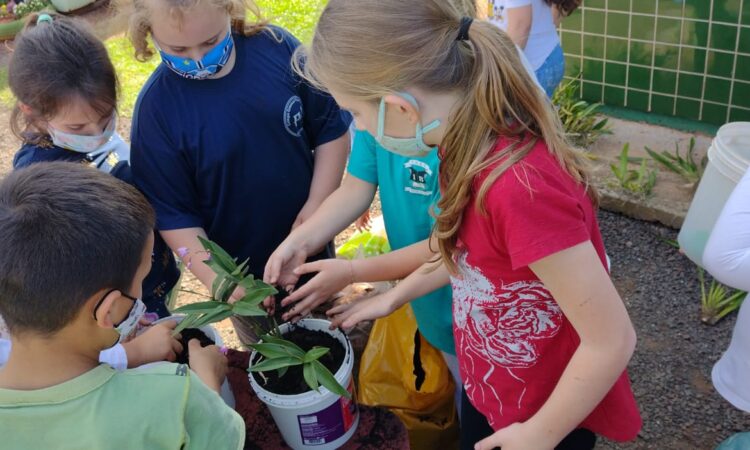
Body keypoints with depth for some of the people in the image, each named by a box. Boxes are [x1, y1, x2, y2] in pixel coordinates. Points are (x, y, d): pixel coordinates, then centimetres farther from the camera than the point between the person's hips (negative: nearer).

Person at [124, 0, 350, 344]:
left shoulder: (277, 47, -15)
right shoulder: (157, 107, -20)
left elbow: (331, 128, -4)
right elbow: (172, 211, -14)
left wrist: (317, 205, -14)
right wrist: (214, 277, -26)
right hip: (242, 273, -2)